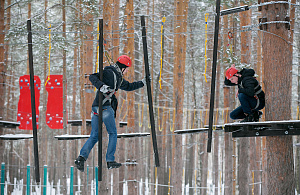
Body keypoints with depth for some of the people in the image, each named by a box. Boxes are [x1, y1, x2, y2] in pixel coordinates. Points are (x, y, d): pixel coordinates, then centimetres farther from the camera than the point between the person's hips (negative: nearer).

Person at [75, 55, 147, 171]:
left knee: (94, 136, 5)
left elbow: (128, 87, 39)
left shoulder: (118, 78, 24)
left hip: (95, 108, 9)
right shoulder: (109, 72, -6)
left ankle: (82, 157, -12)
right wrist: (101, 86, -32)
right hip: (105, 107, -9)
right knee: (113, 134, 5)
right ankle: (110, 161, 6)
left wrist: (142, 83, 38)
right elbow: (92, 77, -17)